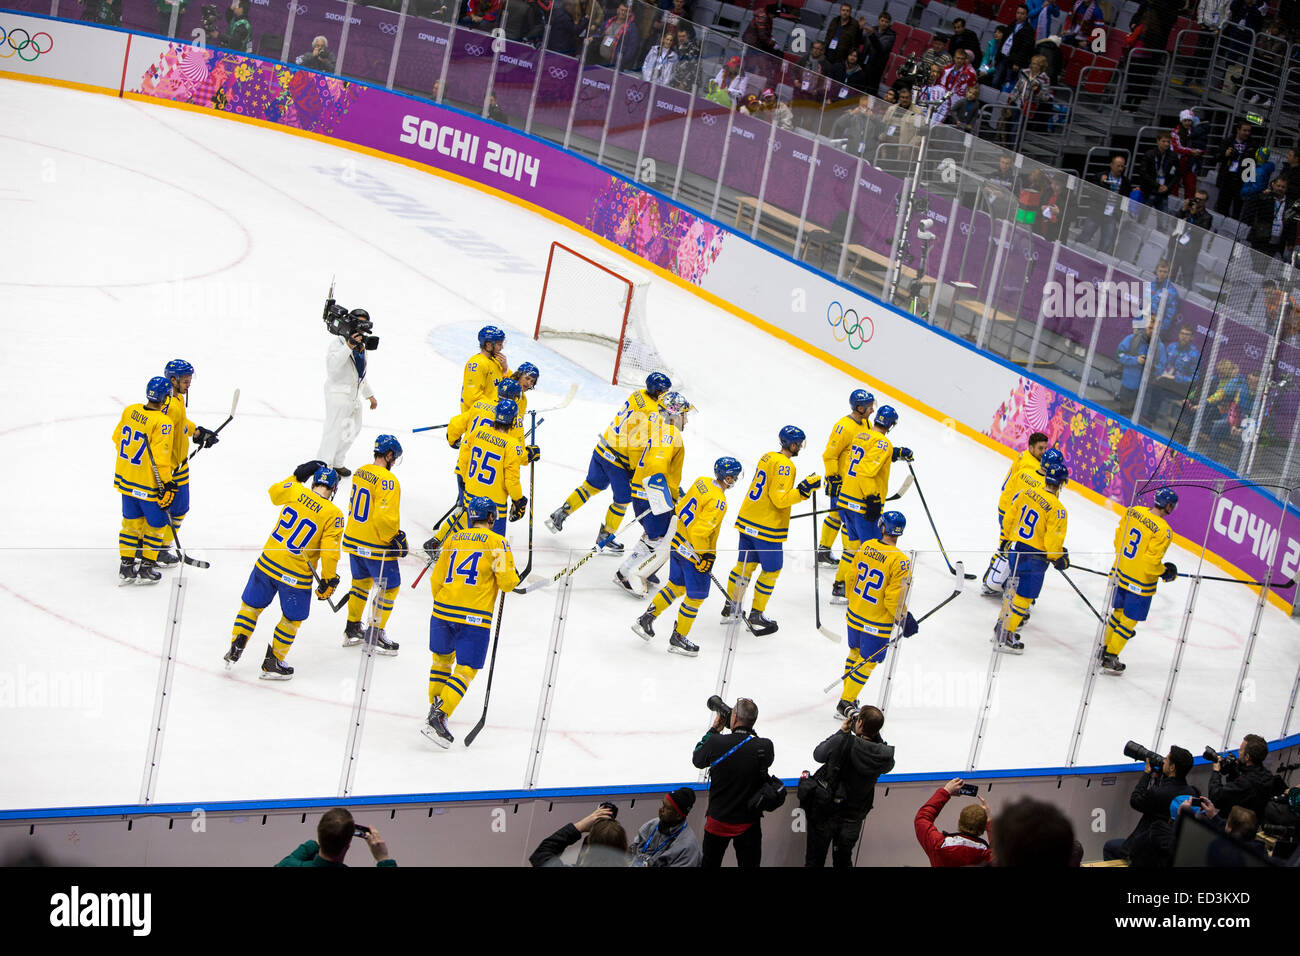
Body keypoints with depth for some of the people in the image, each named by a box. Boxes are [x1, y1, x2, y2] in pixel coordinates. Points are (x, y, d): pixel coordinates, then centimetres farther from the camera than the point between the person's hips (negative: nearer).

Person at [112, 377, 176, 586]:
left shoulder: (130, 410, -2)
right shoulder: (162, 422, -22)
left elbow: (117, 438, 11)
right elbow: (161, 457, -23)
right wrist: (167, 485, -15)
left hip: (125, 479, 6)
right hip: (147, 485, -6)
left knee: (132, 521, 18)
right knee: (156, 523, 12)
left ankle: (126, 565, 23)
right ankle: (146, 567, 16)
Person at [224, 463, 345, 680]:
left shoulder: (296, 491, -3)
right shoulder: (333, 514, -12)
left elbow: (274, 492, 19)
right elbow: (329, 552, -14)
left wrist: (297, 476, 26)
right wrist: (329, 581, -3)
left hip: (267, 562, 3)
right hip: (296, 575, -3)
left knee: (252, 605, 22)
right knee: (292, 618, 17)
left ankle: (235, 648, 20)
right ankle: (272, 663, 23)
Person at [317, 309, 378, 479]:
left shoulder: (361, 345, 14)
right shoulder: (340, 342, -14)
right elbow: (332, 364, -32)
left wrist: (370, 395, 29)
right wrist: (349, 346, -40)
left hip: (355, 394, 9)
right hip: (338, 393, -9)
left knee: (354, 429, 19)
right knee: (334, 429, -9)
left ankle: (336, 463, 32)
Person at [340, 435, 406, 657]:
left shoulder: (360, 473, 4)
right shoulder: (387, 480, -22)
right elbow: (384, 517, -27)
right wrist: (395, 539, -13)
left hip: (353, 541, 8)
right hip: (376, 547, -8)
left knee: (361, 580, 24)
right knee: (389, 586, 7)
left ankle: (352, 629, 32)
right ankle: (375, 634, 9)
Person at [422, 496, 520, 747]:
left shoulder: (454, 539, 12)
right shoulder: (497, 542, -2)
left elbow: (436, 579, 15)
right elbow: (507, 581, -6)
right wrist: (512, 580, 17)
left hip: (442, 610, 5)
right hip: (474, 616, -5)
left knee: (442, 658, 25)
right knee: (465, 669, -2)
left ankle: (435, 706, 29)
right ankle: (438, 717, -14)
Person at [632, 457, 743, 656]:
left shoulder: (702, 482, 0)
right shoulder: (718, 502, -25)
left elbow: (680, 508, 12)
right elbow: (699, 532, -28)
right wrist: (704, 557, -17)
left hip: (679, 542, 9)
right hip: (693, 552, -9)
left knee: (677, 585, 25)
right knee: (696, 595, 7)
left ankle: (646, 619, 28)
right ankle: (678, 639, 17)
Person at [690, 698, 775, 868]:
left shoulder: (716, 742, -21)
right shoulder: (765, 747, -19)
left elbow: (697, 759, 0)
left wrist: (715, 729, 7)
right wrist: (746, 730, 6)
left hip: (718, 820, 0)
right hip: (749, 823, 0)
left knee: (709, 863, 19)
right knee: (749, 864, 15)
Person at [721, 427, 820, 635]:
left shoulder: (767, 457, 8)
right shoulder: (785, 466, -18)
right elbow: (780, 499, -23)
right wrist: (803, 489, -24)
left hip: (747, 521, 8)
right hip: (767, 528, -8)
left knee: (745, 565, 18)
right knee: (771, 570, 6)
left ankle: (731, 607, 26)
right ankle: (756, 616, 11)